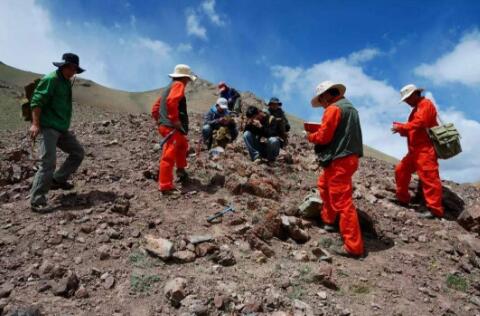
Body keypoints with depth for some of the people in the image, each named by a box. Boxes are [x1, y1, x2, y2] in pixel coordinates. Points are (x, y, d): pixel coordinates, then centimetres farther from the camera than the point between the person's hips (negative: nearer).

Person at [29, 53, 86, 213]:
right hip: (47, 128, -9)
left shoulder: (66, 82, 17)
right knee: (48, 162, -15)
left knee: (78, 152, 13)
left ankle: (58, 180, 22)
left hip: (61, 129, 9)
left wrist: (65, 126, 26)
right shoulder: (50, 79, -11)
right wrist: (35, 124, -25)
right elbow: (36, 101, -18)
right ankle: (37, 201, -10)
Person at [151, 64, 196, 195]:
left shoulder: (169, 87, 23)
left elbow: (155, 107, 23)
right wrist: (175, 119, -21)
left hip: (165, 125, 10)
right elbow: (171, 101, -26)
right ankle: (165, 186, -10)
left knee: (183, 144, 31)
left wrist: (159, 120, 23)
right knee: (169, 155, -10)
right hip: (172, 127, -10)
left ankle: (181, 170, 41)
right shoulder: (178, 85, -5)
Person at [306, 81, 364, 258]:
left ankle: (353, 246, -5)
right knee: (324, 184, 29)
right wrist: (317, 133, 13)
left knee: (342, 202, -8)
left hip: (339, 161, -11)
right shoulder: (349, 107, 17)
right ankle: (328, 220, 40)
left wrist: (309, 136, 3)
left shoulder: (333, 109, -13)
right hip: (347, 157, 11)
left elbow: (323, 136, -16)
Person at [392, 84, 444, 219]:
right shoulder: (416, 109, 24)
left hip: (425, 149, -10)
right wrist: (401, 129, 2)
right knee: (401, 170, 13)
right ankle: (403, 198, 24)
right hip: (416, 150, 10)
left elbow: (419, 123, -20)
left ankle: (435, 209, -13)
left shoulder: (426, 104, -5)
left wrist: (401, 127, -14)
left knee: (428, 176, -13)